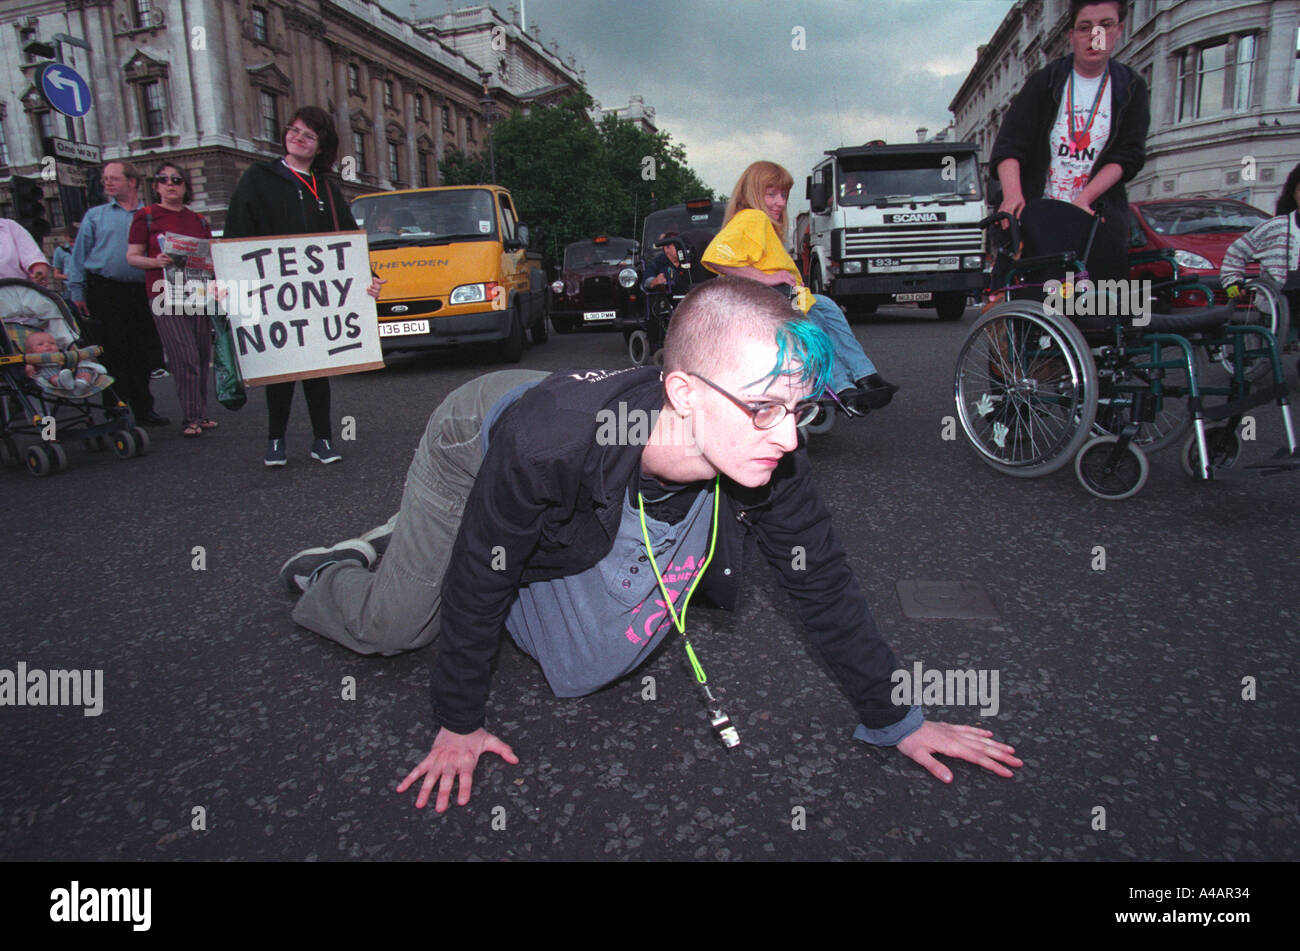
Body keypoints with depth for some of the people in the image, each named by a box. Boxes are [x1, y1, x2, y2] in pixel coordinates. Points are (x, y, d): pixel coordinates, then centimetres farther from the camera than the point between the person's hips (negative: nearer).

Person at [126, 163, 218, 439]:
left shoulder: (198, 221, 19)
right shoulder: (145, 216, 7)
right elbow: (132, 256, 5)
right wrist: (157, 261, -14)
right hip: (166, 297, -4)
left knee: (202, 356, 4)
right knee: (185, 357, -13)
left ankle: (199, 415, 12)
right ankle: (191, 417, -8)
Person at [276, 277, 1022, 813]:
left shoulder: (771, 463, -35)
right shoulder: (547, 439, -48)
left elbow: (824, 581, -20)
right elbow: (477, 584, -32)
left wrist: (894, 720, -12)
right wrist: (460, 725, -19)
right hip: (474, 448, -4)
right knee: (393, 627, 3)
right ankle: (329, 573, 38)